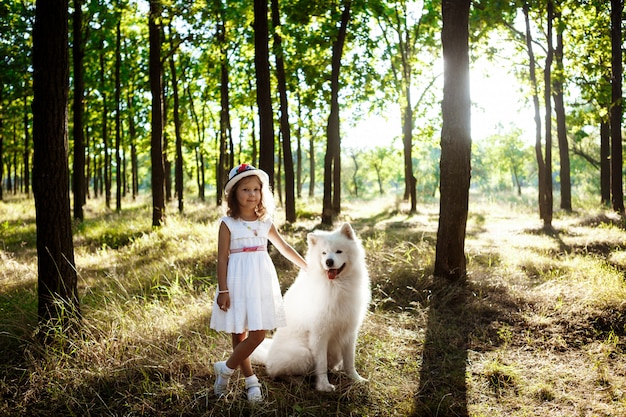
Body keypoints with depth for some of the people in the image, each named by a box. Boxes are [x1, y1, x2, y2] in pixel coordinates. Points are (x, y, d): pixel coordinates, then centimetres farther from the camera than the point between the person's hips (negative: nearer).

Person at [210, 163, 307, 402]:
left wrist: (308, 268, 22)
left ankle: (224, 370, 13)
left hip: (261, 281, 4)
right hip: (238, 282, -3)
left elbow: (284, 248, 19)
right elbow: (222, 258, -5)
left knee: (258, 334, -4)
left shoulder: (266, 223, 9)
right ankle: (251, 381, 18)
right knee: (239, 335, 1)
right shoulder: (228, 224, -3)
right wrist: (223, 290, -10)